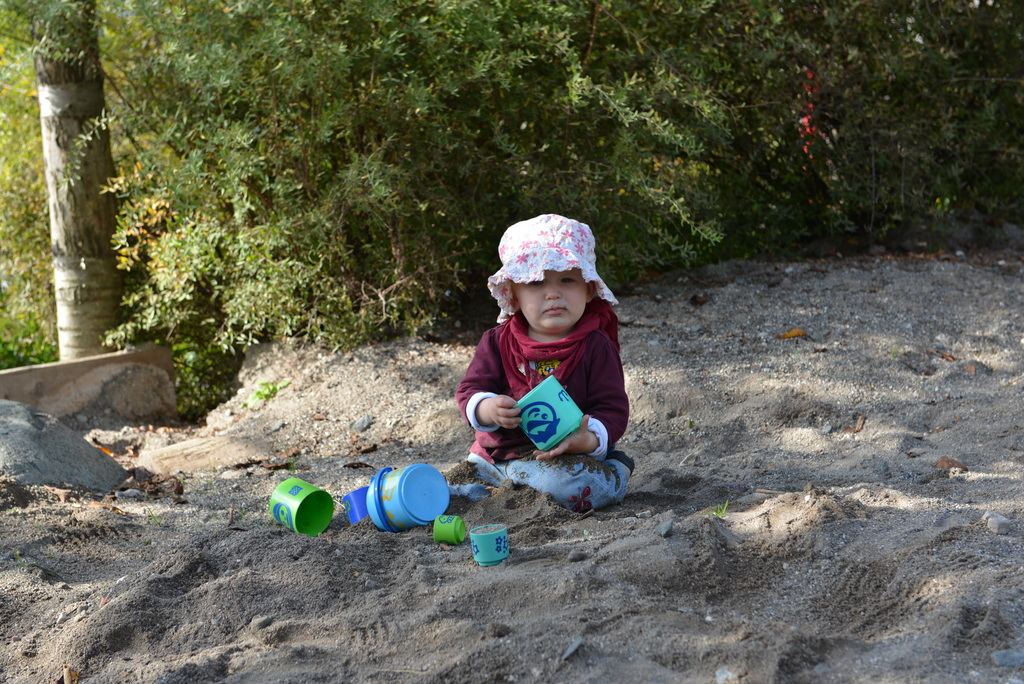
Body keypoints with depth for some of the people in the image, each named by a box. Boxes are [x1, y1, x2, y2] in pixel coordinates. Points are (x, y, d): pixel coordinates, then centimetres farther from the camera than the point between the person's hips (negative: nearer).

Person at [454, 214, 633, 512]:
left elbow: (613, 408, -7)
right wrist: (489, 409, -24)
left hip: (565, 456, -4)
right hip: (498, 451, 4)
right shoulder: (497, 342, 3)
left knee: (571, 484, -36)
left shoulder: (595, 347, -4)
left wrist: (588, 439, -28)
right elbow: (469, 391, 1)